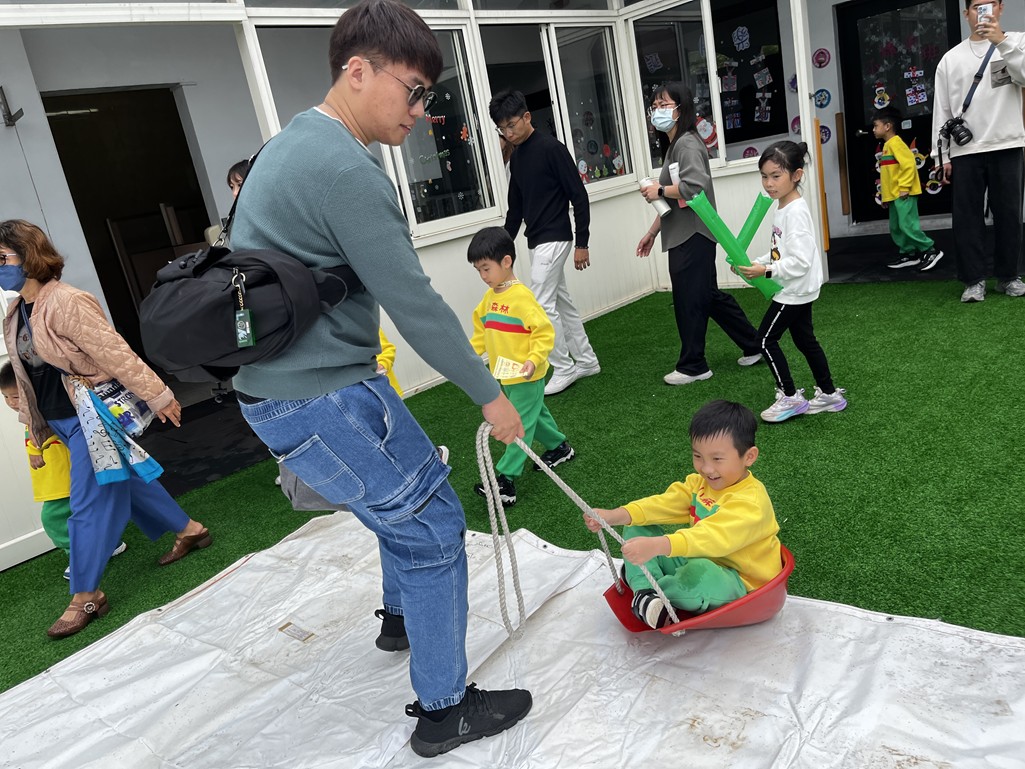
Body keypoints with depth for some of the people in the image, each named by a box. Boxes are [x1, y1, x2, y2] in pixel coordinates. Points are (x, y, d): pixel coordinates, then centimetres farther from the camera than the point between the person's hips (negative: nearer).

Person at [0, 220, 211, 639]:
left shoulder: (67, 303, -21)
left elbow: (116, 354, -21)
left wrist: (157, 396, -19)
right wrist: (34, 424, 20)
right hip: (60, 421, 9)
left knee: (88, 504, -3)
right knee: (128, 481, 18)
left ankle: (85, 597, 10)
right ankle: (189, 530, 35)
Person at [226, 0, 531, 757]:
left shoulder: (299, 141, 12)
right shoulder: (345, 168, -22)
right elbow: (414, 303, -22)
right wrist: (489, 393, -12)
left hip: (294, 377, 10)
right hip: (316, 397, -10)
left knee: (419, 477, 25)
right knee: (431, 524, -1)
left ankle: (404, 615, 46)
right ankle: (444, 710, 14)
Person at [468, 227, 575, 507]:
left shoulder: (521, 296, -21)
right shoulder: (490, 296, 5)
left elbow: (544, 332, -22)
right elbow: (482, 332, 16)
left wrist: (534, 360, -33)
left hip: (525, 377, -9)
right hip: (505, 376, 9)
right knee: (534, 414, 24)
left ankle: (506, 480, -2)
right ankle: (559, 447, 44)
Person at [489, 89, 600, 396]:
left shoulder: (552, 148, -13)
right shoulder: (516, 157, 12)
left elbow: (579, 197, -14)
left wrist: (582, 243, -15)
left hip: (554, 239, -9)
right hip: (536, 241, 9)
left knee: (542, 305, -8)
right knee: (561, 302, 13)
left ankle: (563, 369, 5)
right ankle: (586, 360, 24)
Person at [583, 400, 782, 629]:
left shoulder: (751, 502, -25)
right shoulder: (699, 483, 2)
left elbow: (713, 537, -41)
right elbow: (664, 504, -7)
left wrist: (656, 546, -54)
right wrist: (613, 516, -22)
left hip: (738, 583, -8)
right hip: (696, 560, 8)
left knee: (700, 573, -42)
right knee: (637, 529, 1)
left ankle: (652, 590, -14)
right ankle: (644, 590, -19)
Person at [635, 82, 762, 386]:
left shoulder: (687, 144, -13)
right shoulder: (673, 146, 17)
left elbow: (695, 187, -29)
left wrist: (658, 190, -16)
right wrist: (652, 231, 20)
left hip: (692, 238, -10)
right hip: (684, 237, 10)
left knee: (689, 302, 0)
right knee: (710, 296, 16)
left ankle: (692, 366, 13)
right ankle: (753, 346, 27)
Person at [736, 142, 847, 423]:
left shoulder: (796, 212, -22)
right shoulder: (783, 208, 8)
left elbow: (800, 261, -28)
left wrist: (766, 271, -27)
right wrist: (756, 263, 4)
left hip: (795, 291, -10)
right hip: (797, 290, 10)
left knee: (766, 338, -2)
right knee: (804, 339, 17)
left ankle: (790, 398, 8)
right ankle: (829, 394, 27)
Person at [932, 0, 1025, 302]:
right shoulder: (951, 59, 10)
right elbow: (942, 110, 8)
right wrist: (942, 155, 2)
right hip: (965, 151, 1)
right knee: (967, 217, 0)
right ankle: (974, 280, 6)